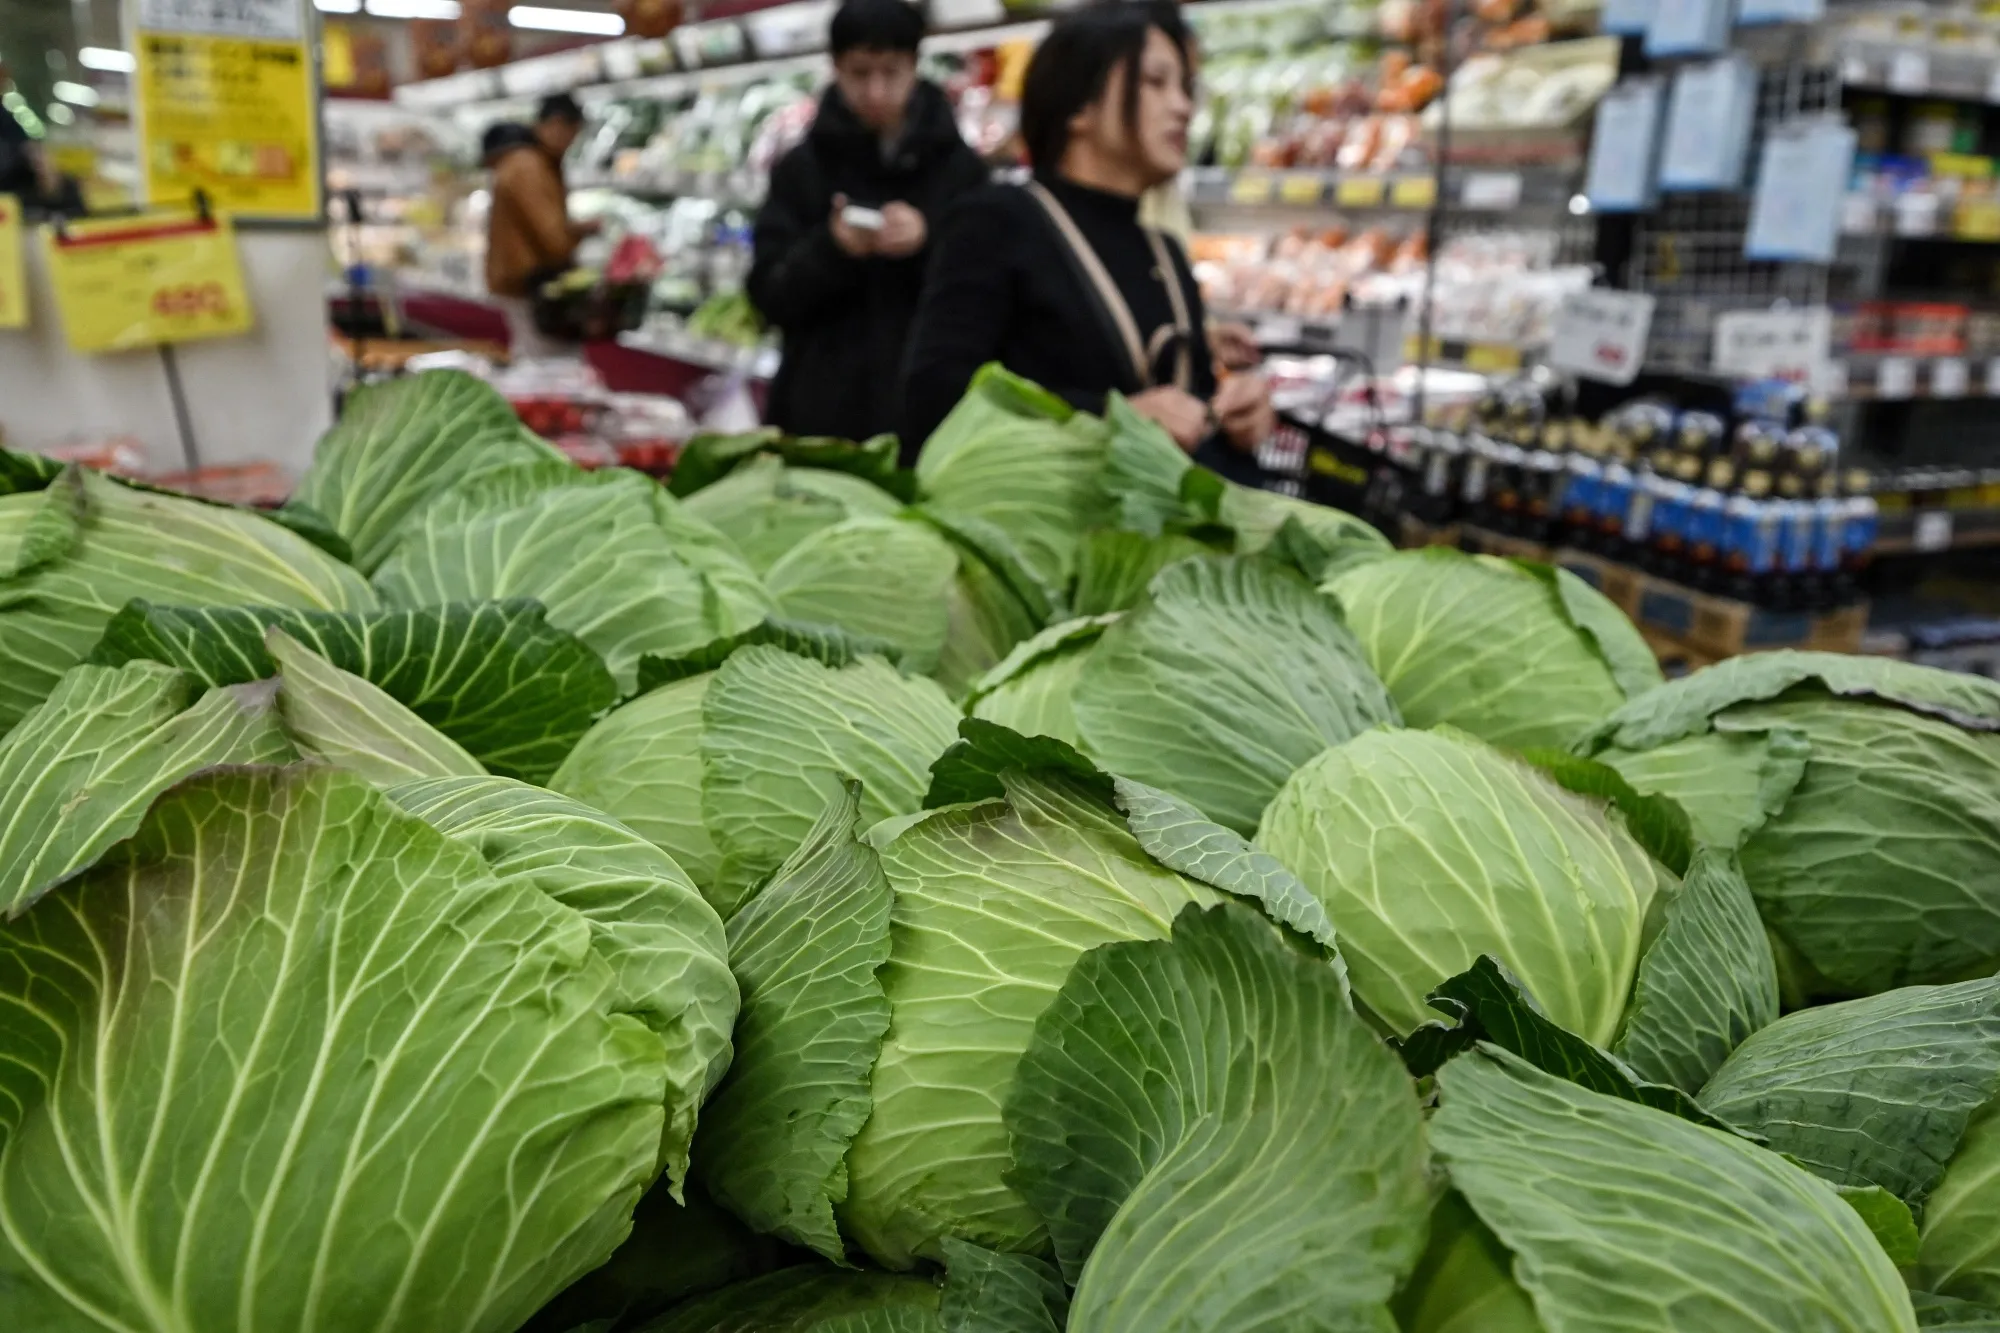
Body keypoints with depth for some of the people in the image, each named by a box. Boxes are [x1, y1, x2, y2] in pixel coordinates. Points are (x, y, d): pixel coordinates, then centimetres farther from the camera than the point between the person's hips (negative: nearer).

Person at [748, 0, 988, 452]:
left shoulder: (962, 169, 6)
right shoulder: (800, 169, 7)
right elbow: (770, 298, 3)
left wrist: (929, 246, -17)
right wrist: (831, 250, -16)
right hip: (821, 409, 1)